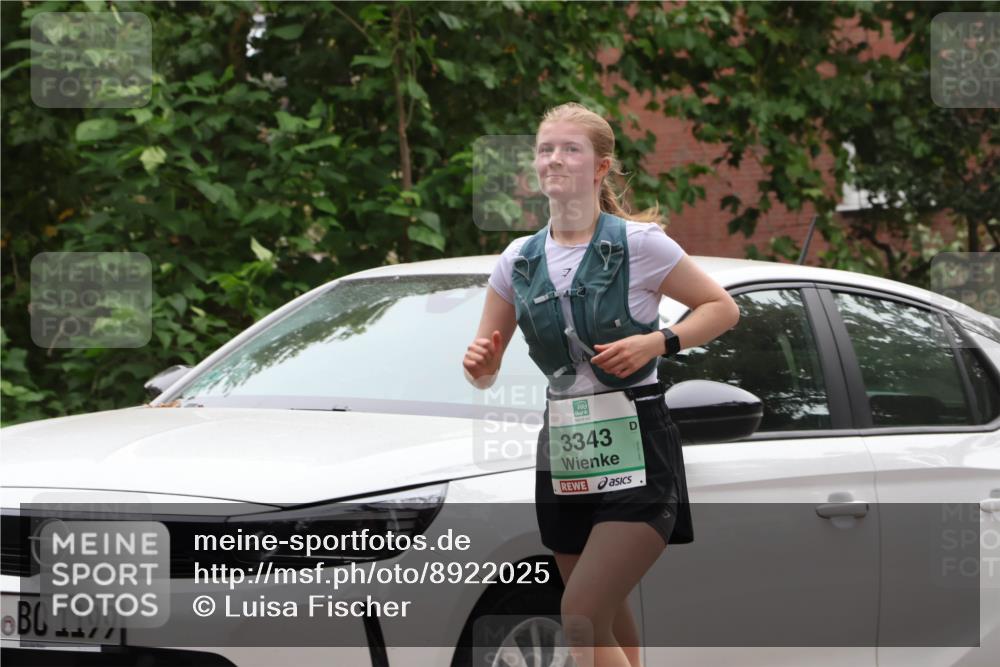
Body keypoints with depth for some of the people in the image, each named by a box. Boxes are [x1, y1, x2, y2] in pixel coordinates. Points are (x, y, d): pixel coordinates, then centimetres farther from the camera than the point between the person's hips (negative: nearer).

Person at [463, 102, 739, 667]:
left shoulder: (638, 244, -7)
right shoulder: (519, 261, 7)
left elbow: (723, 308, 1)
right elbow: (488, 370, 12)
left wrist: (657, 343, -15)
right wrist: (479, 366, -12)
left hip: (637, 454, -6)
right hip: (565, 455, 6)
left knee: (582, 619, -18)